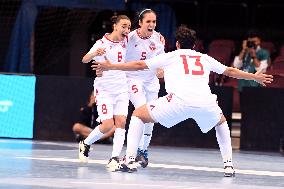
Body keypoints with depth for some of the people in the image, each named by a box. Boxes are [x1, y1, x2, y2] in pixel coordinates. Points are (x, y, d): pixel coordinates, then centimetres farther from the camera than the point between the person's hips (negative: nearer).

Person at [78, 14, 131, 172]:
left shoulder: (125, 41, 3)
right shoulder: (102, 43, -13)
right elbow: (85, 59, -25)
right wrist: (95, 53, -47)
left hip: (121, 89, 5)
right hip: (104, 89, -5)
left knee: (121, 122, -11)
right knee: (108, 125, -11)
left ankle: (115, 158, -14)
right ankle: (85, 144, 16)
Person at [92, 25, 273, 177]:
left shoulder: (170, 56, 22)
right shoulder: (204, 58, 29)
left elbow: (139, 65, 20)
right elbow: (230, 71, 38)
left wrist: (110, 66, 28)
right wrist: (255, 77, 53)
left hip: (178, 101, -3)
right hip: (205, 103, 3)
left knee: (138, 115, 16)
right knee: (221, 122, 36)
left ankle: (130, 161, 3)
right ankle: (229, 165, 23)